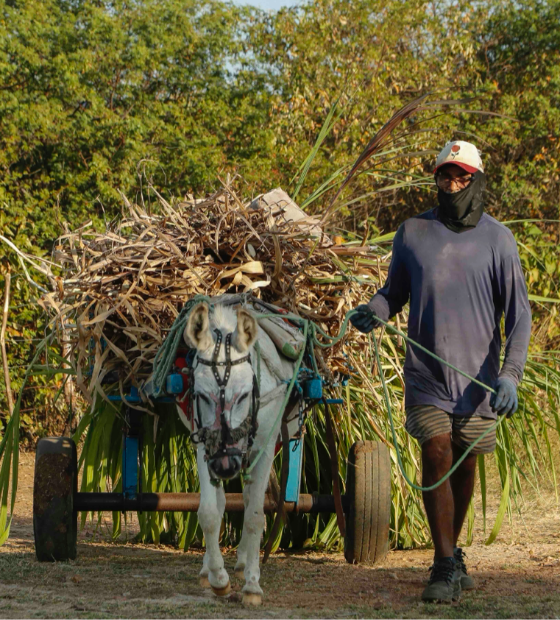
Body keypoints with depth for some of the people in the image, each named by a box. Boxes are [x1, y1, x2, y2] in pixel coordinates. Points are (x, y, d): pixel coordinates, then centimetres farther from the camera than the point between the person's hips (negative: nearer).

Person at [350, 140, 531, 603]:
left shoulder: (497, 240, -2)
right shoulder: (413, 232, 3)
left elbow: (519, 312, -4)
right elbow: (395, 291, 15)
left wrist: (510, 374, -15)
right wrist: (374, 311, -9)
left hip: (478, 374, 0)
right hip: (426, 371, 0)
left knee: (465, 465, 10)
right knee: (437, 455, -12)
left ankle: (451, 554, 29)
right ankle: (446, 565, -9)